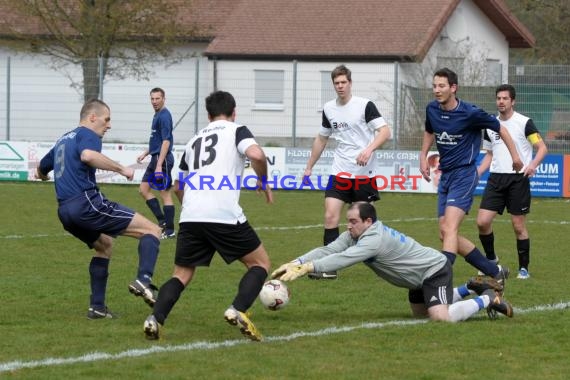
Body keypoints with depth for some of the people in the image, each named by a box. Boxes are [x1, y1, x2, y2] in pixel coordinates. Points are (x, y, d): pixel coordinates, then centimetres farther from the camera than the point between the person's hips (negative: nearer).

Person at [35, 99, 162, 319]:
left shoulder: (62, 141, 27)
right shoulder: (87, 135, 0)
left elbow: (41, 170, 42)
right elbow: (87, 155, -25)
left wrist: (43, 175, 66)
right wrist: (121, 169, -17)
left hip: (65, 211, 9)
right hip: (87, 202, -9)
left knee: (104, 245, 32)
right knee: (152, 231, -8)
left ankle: (97, 307, 24)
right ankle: (144, 280, -31)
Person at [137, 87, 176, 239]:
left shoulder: (164, 116, -14)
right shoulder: (157, 115, 15)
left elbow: (166, 141, -20)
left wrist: (159, 165, -24)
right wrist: (145, 153, 21)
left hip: (163, 159, -10)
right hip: (155, 158, 10)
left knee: (165, 193, -5)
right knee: (143, 189, 11)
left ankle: (169, 231, -1)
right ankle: (162, 220, 13)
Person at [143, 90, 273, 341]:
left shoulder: (195, 140, 27)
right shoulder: (236, 130, 10)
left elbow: (178, 187, 36)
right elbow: (256, 154, -12)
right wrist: (263, 182, 6)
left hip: (190, 217, 5)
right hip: (224, 215, -5)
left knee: (181, 275, 15)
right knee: (260, 263, 12)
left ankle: (155, 319, -9)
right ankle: (238, 310, -9)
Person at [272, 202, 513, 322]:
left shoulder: (375, 239, -32)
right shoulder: (356, 235, -4)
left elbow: (343, 260, -42)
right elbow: (328, 250, -13)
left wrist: (307, 268, -48)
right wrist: (296, 263, -26)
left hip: (435, 271, -10)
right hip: (420, 277, 10)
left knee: (440, 317, -28)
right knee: (419, 312, 28)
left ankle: (488, 299, -6)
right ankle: (472, 288, 35)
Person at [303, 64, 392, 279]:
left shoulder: (365, 106, -8)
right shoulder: (329, 109, 8)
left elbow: (385, 131, -14)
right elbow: (322, 139, 22)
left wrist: (369, 149, -30)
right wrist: (309, 167, 23)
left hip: (364, 172, -4)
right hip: (340, 171, 4)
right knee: (330, 217, -8)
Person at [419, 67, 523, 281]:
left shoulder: (470, 113, -14)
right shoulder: (432, 110, 4)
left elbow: (500, 129, 1)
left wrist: (515, 156, 7)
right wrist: (423, 157, 15)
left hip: (464, 175, -7)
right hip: (445, 175, 7)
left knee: (449, 228, -22)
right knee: (445, 233, 4)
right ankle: (495, 272, 16)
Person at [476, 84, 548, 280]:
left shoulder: (524, 123, -5)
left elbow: (542, 148, -6)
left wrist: (532, 164, -24)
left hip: (518, 179, -4)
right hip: (496, 178, 4)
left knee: (519, 226, -1)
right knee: (482, 221, -6)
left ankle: (524, 268, 11)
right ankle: (491, 259, 15)